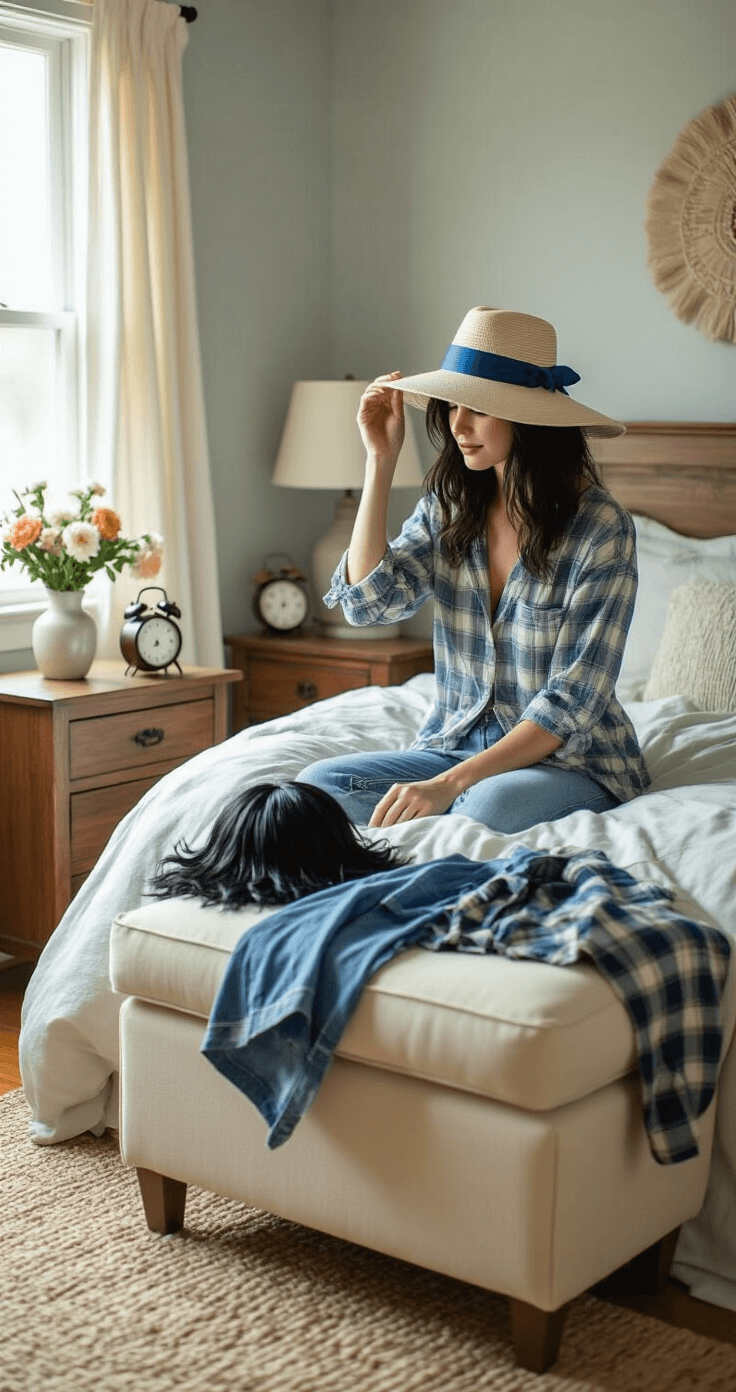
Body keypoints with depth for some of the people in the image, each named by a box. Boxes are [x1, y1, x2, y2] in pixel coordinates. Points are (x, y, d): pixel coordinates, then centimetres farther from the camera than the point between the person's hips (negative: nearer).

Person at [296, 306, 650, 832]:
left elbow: (573, 699, -19)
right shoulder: (449, 507, 4)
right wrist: (381, 458, -9)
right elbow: (368, 600, -9)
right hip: (456, 745, 5)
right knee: (317, 784, -18)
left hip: (570, 760, -5)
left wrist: (452, 782, -29)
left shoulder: (600, 527, -15)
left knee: (494, 801, -39)